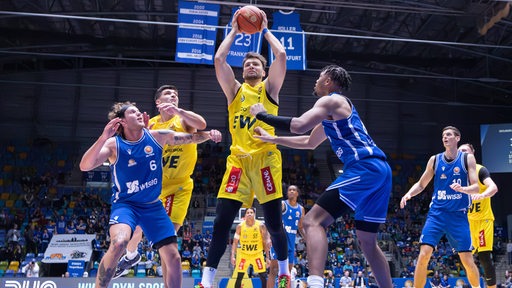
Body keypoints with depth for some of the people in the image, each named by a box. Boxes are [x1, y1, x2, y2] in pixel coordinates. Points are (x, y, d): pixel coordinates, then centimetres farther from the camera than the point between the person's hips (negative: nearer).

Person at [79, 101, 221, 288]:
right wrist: (104, 137, -37)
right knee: (119, 242, -34)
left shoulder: (157, 136, -5)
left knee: (173, 258, 1)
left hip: (153, 206, 4)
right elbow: (85, 166, -26)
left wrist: (209, 135, -17)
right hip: (125, 204, -4)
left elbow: (191, 137, 3)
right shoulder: (114, 144, -13)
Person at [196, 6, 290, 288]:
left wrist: (265, 30, 12)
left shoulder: (269, 88, 11)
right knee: (221, 220, -5)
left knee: (273, 222, 1)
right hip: (238, 159, 2)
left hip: (266, 157, -2)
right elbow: (218, 59, 4)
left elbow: (280, 55, -2)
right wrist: (233, 32, 13)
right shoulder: (235, 90, 16)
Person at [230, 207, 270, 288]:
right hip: (243, 254, 0)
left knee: (263, 277, -2)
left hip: (257, 254, 0)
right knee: (239, 277, -1)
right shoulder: (240, 226, -7)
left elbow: (266, 242, -5)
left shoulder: (261, 225, -9)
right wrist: (233, 256, -11)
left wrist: (267, 257, -7)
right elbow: (235, 242, -3)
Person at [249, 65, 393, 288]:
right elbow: (309, 142, 38)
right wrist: (271, 139, 37)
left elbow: (298, 126, -15)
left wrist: (261, 114, -1)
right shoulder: (334, 112, 29)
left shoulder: (331, 100, 0)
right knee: (367, 241, 19)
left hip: (364, 168, -10)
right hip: (379, 170, 10)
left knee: (313, 221, -14)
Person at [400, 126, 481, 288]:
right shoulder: (434, 160, 6)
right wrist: (408, 194, -7)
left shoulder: (467, 159, 1)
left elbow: (476, 187, -5)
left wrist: (463, 189, -26)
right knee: (423, 255, -12)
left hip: (459, 215, -1)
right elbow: (421, 184, 13)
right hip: (437, 213, 1)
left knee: (467, 260, 1)